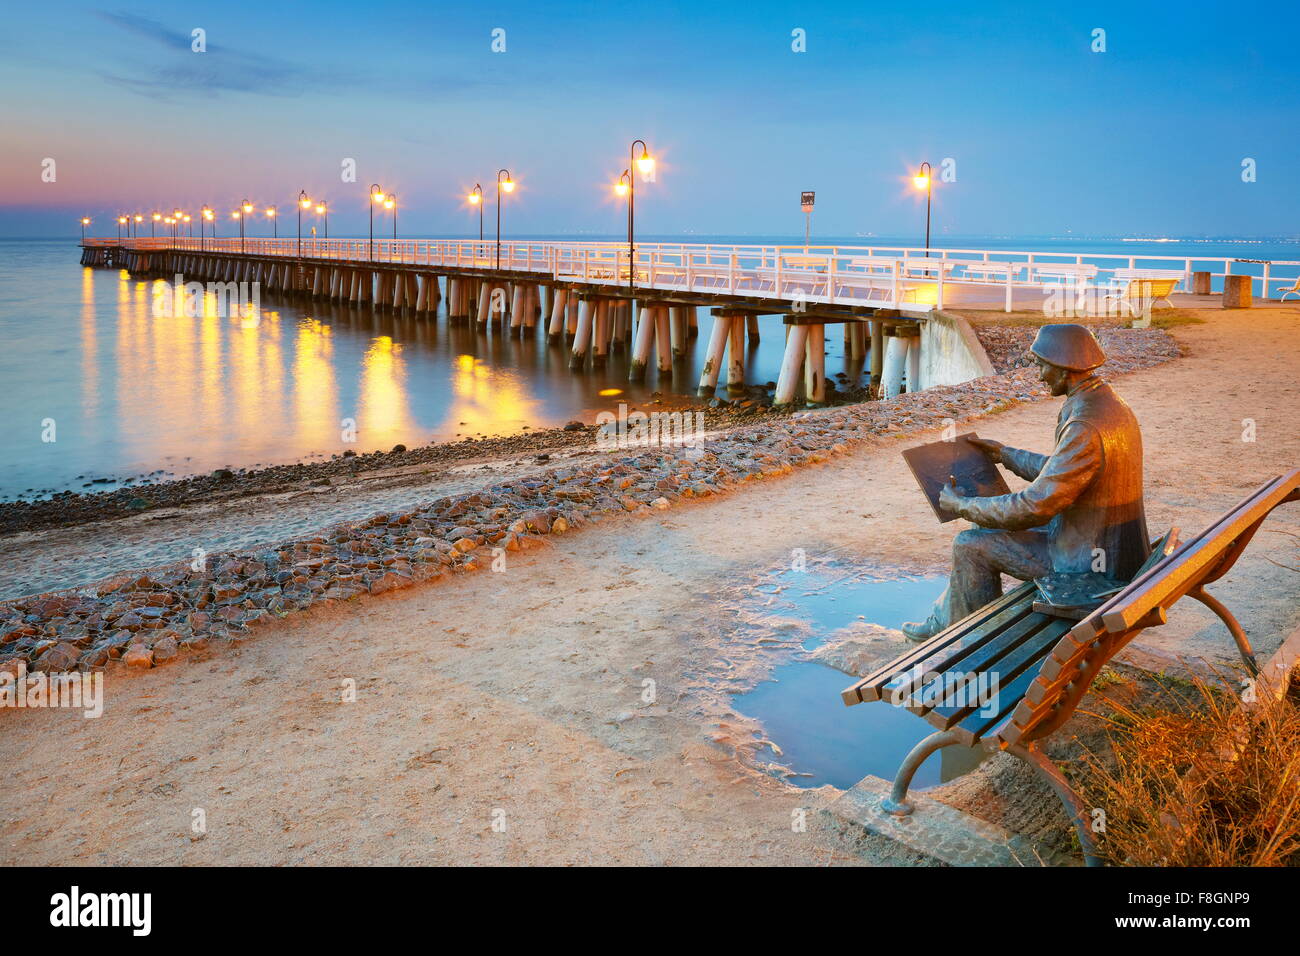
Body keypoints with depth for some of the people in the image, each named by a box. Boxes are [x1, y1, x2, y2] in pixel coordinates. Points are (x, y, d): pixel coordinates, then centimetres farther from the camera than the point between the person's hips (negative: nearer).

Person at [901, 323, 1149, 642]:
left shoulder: (1086, 429, -29)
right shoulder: (1110, 404, 5)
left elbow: (1033, 507, -26)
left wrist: (962, 505, -14)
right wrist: (1006, 454, 24)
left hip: (1091, 562, -10)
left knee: (971, 545, -2)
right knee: (988, 528, 20)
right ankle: (943, 621, 30)